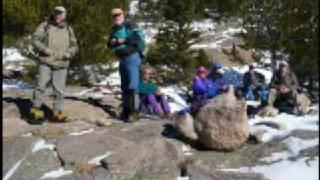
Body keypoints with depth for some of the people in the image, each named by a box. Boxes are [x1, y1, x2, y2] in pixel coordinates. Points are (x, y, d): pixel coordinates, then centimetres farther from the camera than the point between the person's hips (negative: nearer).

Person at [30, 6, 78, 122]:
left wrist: (70, 53, -3)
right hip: (45, 62, -2)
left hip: (61, 64, 2)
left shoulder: (68, 29, 14)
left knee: (59, 89, 2)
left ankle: (57, 112, 9)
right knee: (41, 85, -5)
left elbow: (74, 45, 18)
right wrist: (43, 48, -14)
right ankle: (36, 108, 9)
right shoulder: (45, 25, 5)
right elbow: (35, 39, 3)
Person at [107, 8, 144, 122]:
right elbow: (110, 46, 17)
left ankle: (134, 112, -15)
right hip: (122, 60, 9)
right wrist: (112, 42, -6)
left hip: (132, 58, -8)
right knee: (124, 86, 13)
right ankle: (126, 110, 22)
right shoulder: (115, 30, 17)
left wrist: (123, 40, -16)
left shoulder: (130, 26, -6)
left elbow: (138, 39, -21)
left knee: (132, 85, -15)